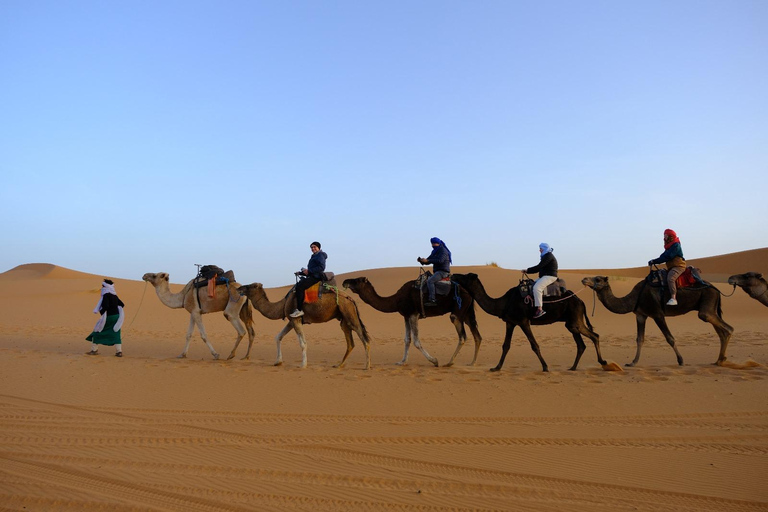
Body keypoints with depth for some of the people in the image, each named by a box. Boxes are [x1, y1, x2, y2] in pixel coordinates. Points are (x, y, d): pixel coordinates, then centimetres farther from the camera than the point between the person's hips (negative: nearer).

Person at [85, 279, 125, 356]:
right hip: (116, 316, 7)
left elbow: (105, 306, -24)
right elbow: (122, 304, 16)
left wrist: (101, 312, -10)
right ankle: (119, 351, -2)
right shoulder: (114, 296, 10)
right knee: (115, 334, 7)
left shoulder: (106, 295, -13)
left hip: (108, 317, -6)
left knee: (97, 331, 11)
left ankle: (94, 350, 18)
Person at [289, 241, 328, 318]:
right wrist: (300, 273, 13)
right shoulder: (314, 256, 26)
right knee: (297, 285, 14)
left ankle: (300, 310, -29)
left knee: (300, 286, -27)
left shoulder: (320, 255, -5)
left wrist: (309, 271, -20)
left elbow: (321, 267, -20)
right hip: (311, 277, 11)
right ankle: (296, 308, 10)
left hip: (316, 277, -11)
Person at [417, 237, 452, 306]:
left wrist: (428, 260, -28)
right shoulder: (434, 252, 18)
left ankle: (432, 300, -32)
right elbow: (428, 260, 16)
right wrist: (421, 260, -6)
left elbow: (440, 260, -24)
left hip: (443, 272, -10)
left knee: (430, 281, -27)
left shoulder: (443, 251, -9)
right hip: (437, 271, 10)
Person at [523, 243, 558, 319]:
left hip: (550, 276, -11)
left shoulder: (548, 256, -10)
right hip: (544, 277, 11)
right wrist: (527, 271, 11)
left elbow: (539, 267, -17)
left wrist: (528, 270, -11)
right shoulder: (545, 256, 20)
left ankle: (540, 309, -34)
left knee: (537, 287, -30)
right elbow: (539, 269, 18)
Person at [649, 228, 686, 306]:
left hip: (678, 266, -11)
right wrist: (654, 261, -3)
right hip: (672, 267, 11)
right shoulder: (670, 246, 21)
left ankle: (673, 298, -40)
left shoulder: (676, 245, -10)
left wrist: (655, 261, -17)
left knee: (670, 278, -32)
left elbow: (667, 257, -18)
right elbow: (664, 256, 12)